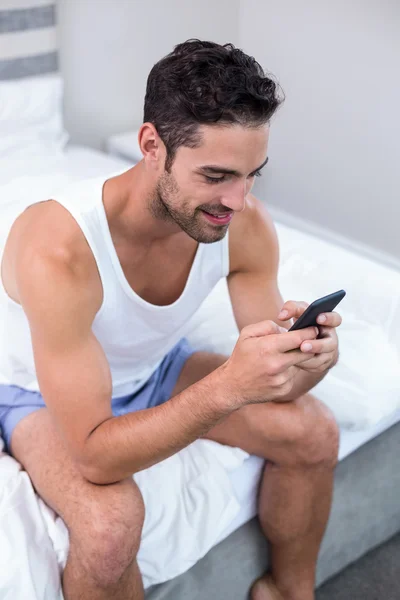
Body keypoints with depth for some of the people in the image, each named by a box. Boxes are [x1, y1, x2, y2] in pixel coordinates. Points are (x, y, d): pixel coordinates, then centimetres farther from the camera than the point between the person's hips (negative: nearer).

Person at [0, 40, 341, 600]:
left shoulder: (246, 224, -22)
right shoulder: (58, 248, -38)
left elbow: (267, 379, -12)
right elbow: (95, 455, -37)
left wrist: (304, 355, -36)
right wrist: (226, 386, -50)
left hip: (156, 367, 5)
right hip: (48, 392, -5)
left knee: (313, 433, -10)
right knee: (111, 518, -34)